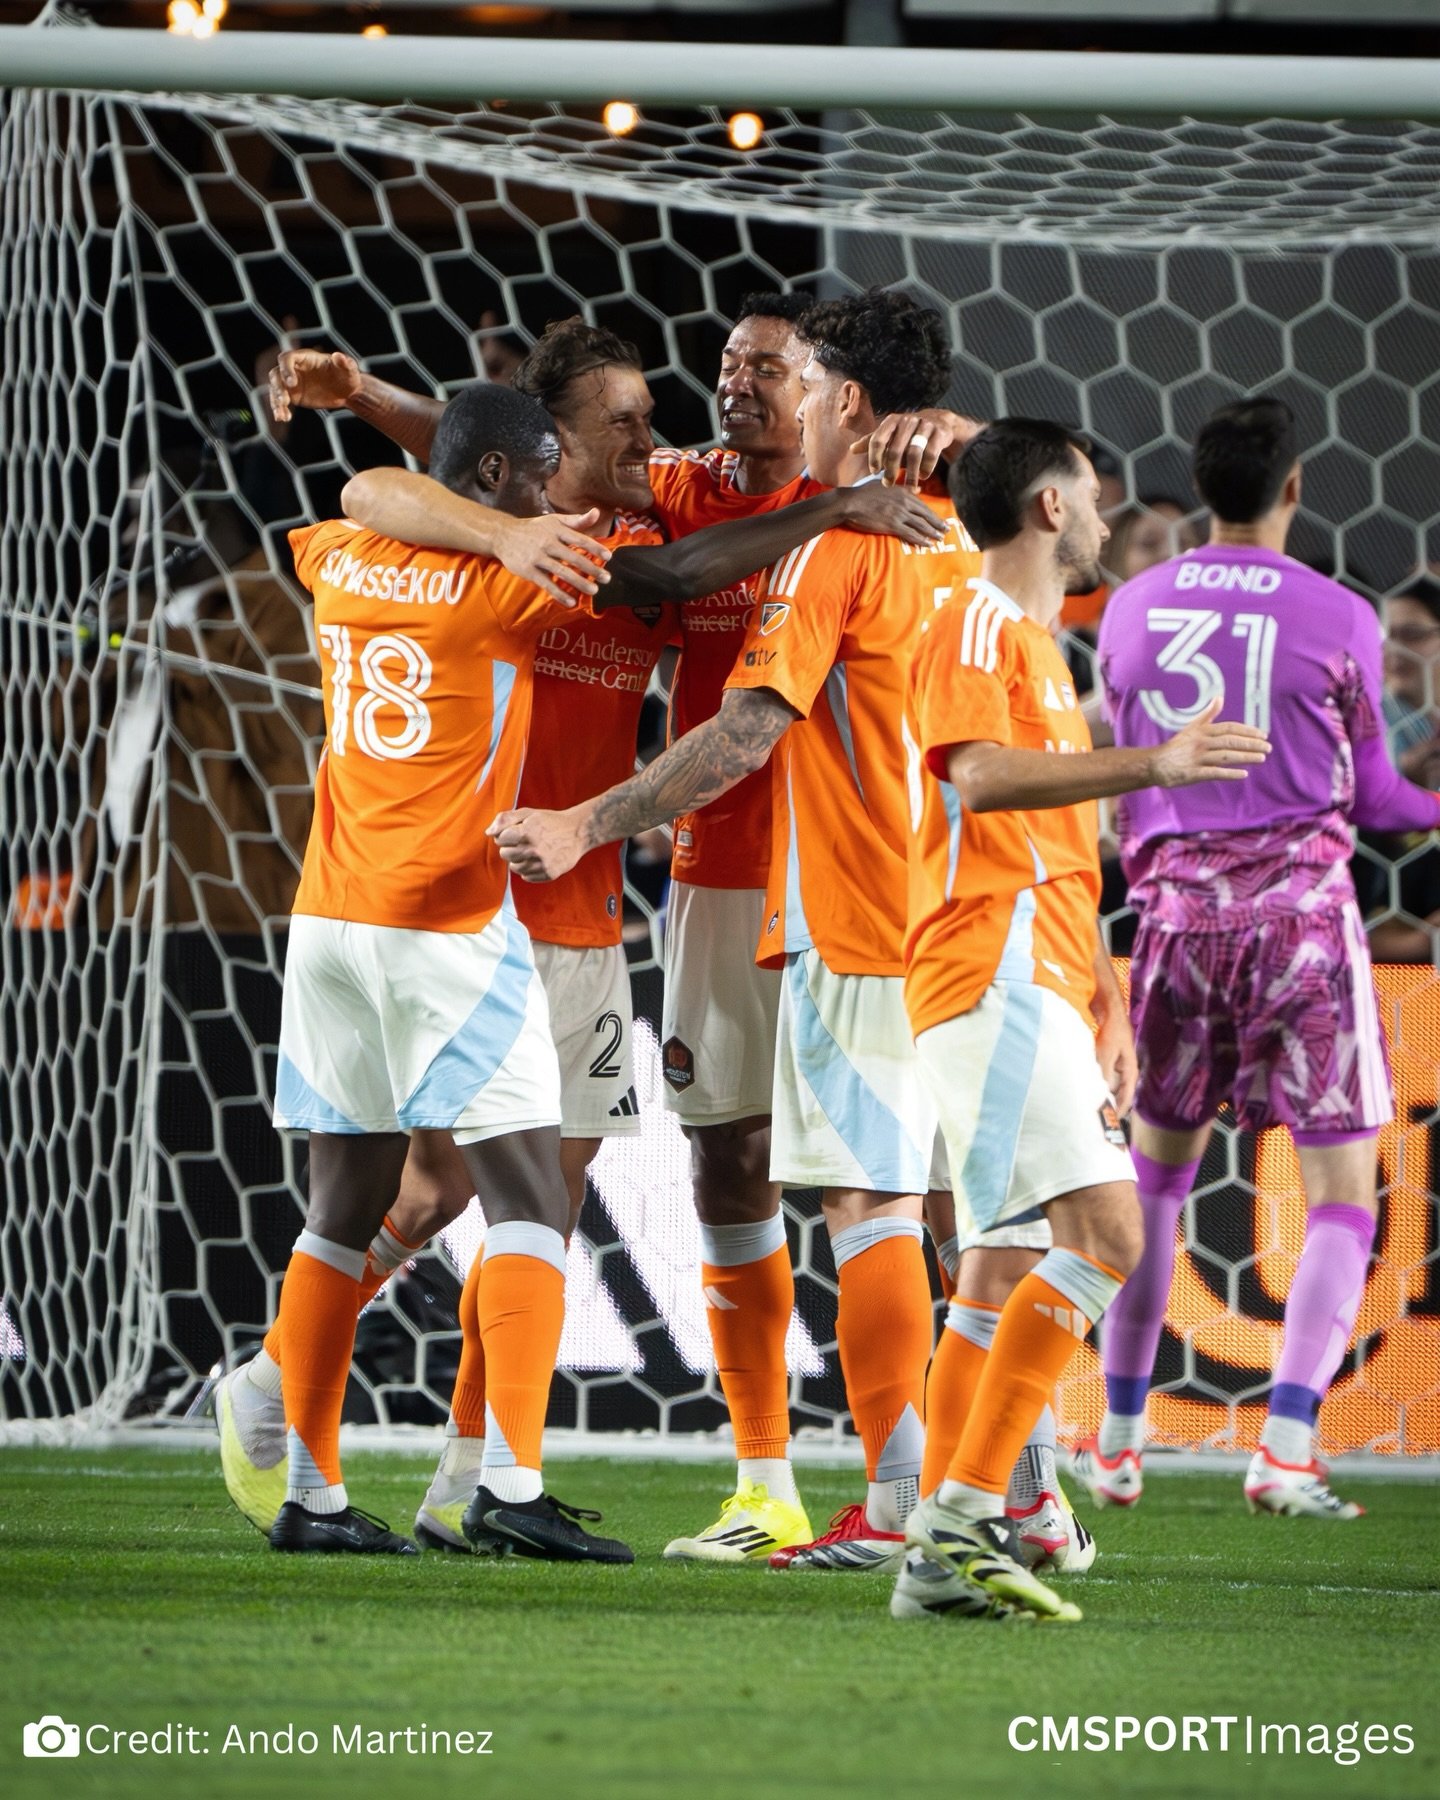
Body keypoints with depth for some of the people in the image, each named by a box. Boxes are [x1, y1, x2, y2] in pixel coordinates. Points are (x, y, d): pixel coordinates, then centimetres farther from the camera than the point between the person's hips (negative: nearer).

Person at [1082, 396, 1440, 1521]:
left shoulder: (1133, 610, 6)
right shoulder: (1335, 619, -6)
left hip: (1176, 904, 4)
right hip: (1301, 905, -4)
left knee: (1156, 1173, 17)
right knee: (1344, 1193, 2)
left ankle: (1119, 1440, 19)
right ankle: (1288, 1450, -9)